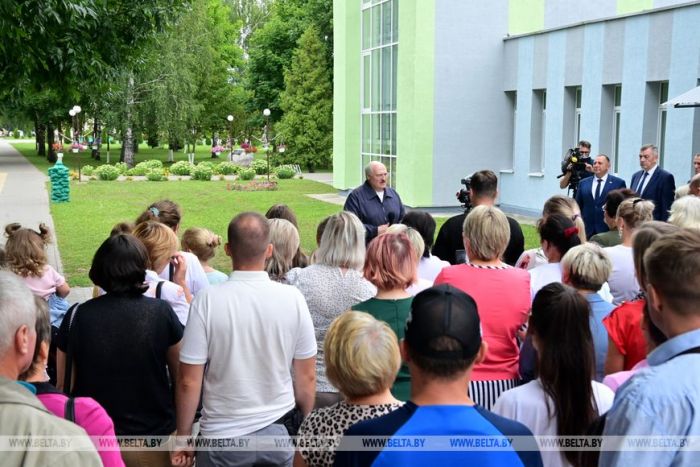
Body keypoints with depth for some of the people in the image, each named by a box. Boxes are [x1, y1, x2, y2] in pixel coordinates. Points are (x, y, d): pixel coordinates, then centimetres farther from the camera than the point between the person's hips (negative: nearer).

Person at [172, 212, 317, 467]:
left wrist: (184, 437, 3)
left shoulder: (207, 300, -15)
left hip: (223, 437, -1)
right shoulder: (292, 298, -9)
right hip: (279, 430, 2)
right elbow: (307, 377, -2)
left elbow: (189, 381, -11)